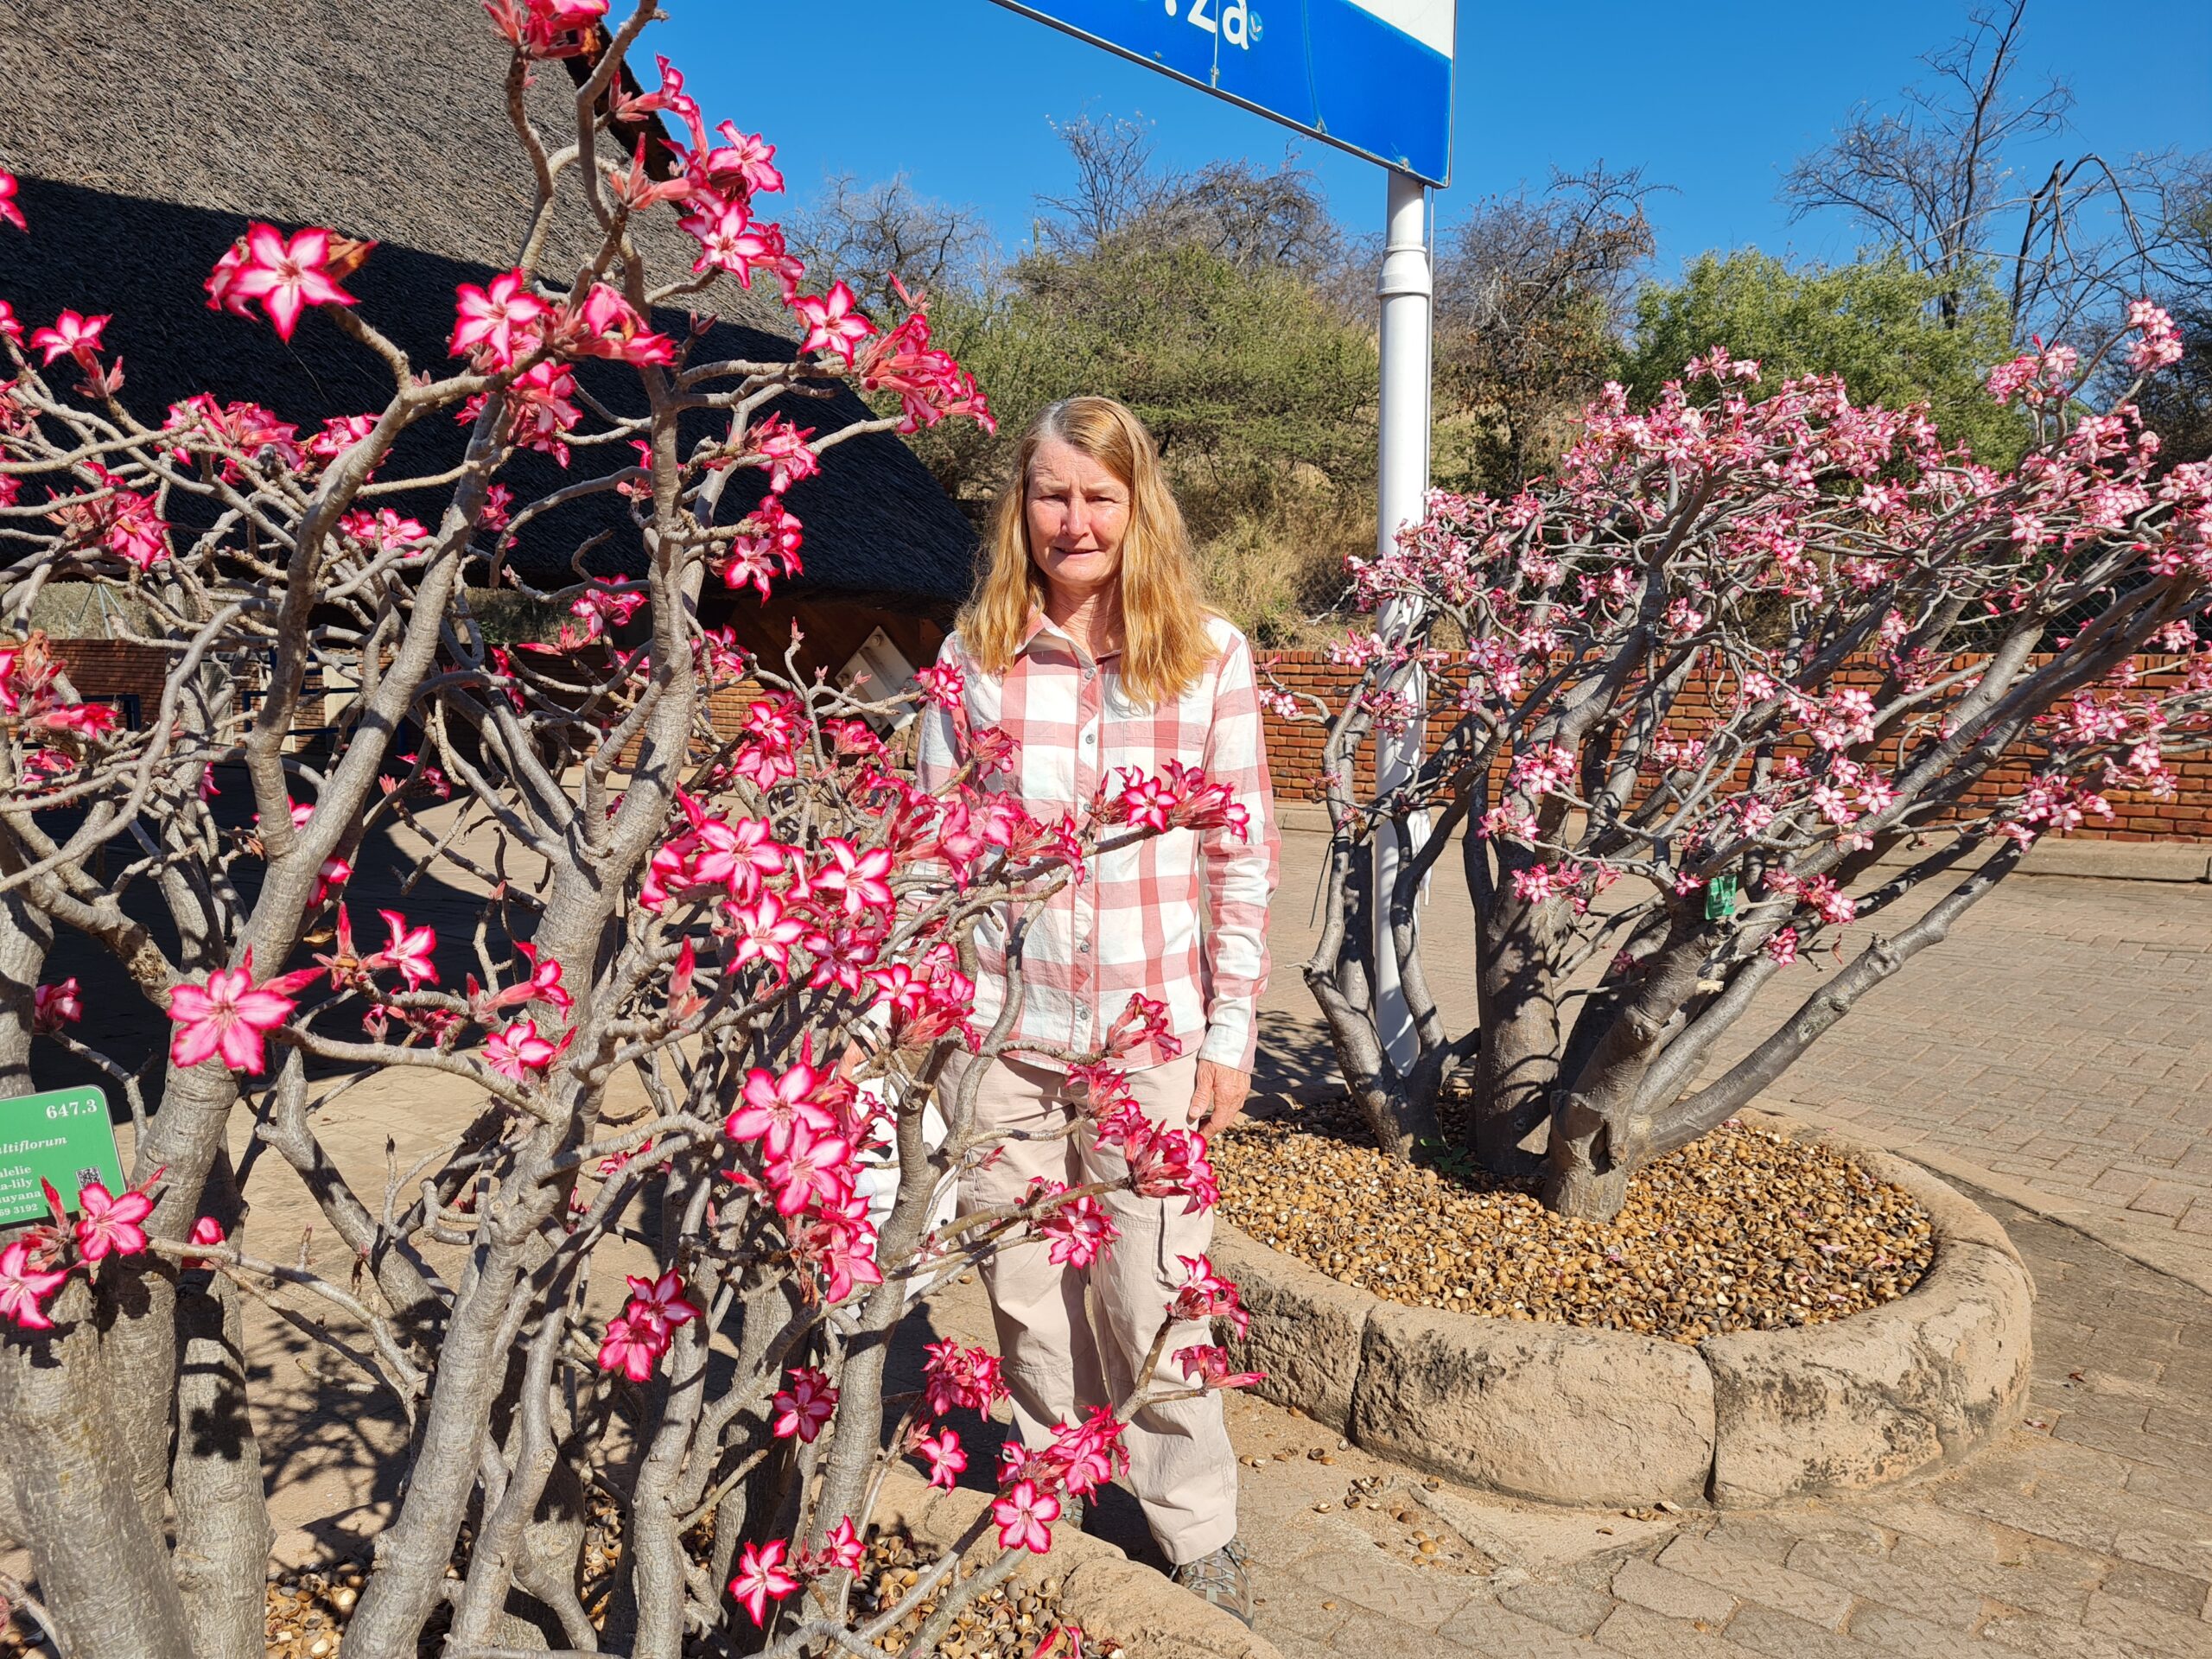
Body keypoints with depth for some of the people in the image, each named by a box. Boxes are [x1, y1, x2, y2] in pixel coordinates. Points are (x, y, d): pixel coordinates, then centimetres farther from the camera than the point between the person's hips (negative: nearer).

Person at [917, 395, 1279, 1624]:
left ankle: (1200, 1533, 30)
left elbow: (1243, 856, 0)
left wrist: (1231, 1029, -2)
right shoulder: (975, 656, 1)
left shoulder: (1210, 655, -2)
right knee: (1027, 1292, 14)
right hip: (1002, 1026, 2)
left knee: (1155, 1292, 6)